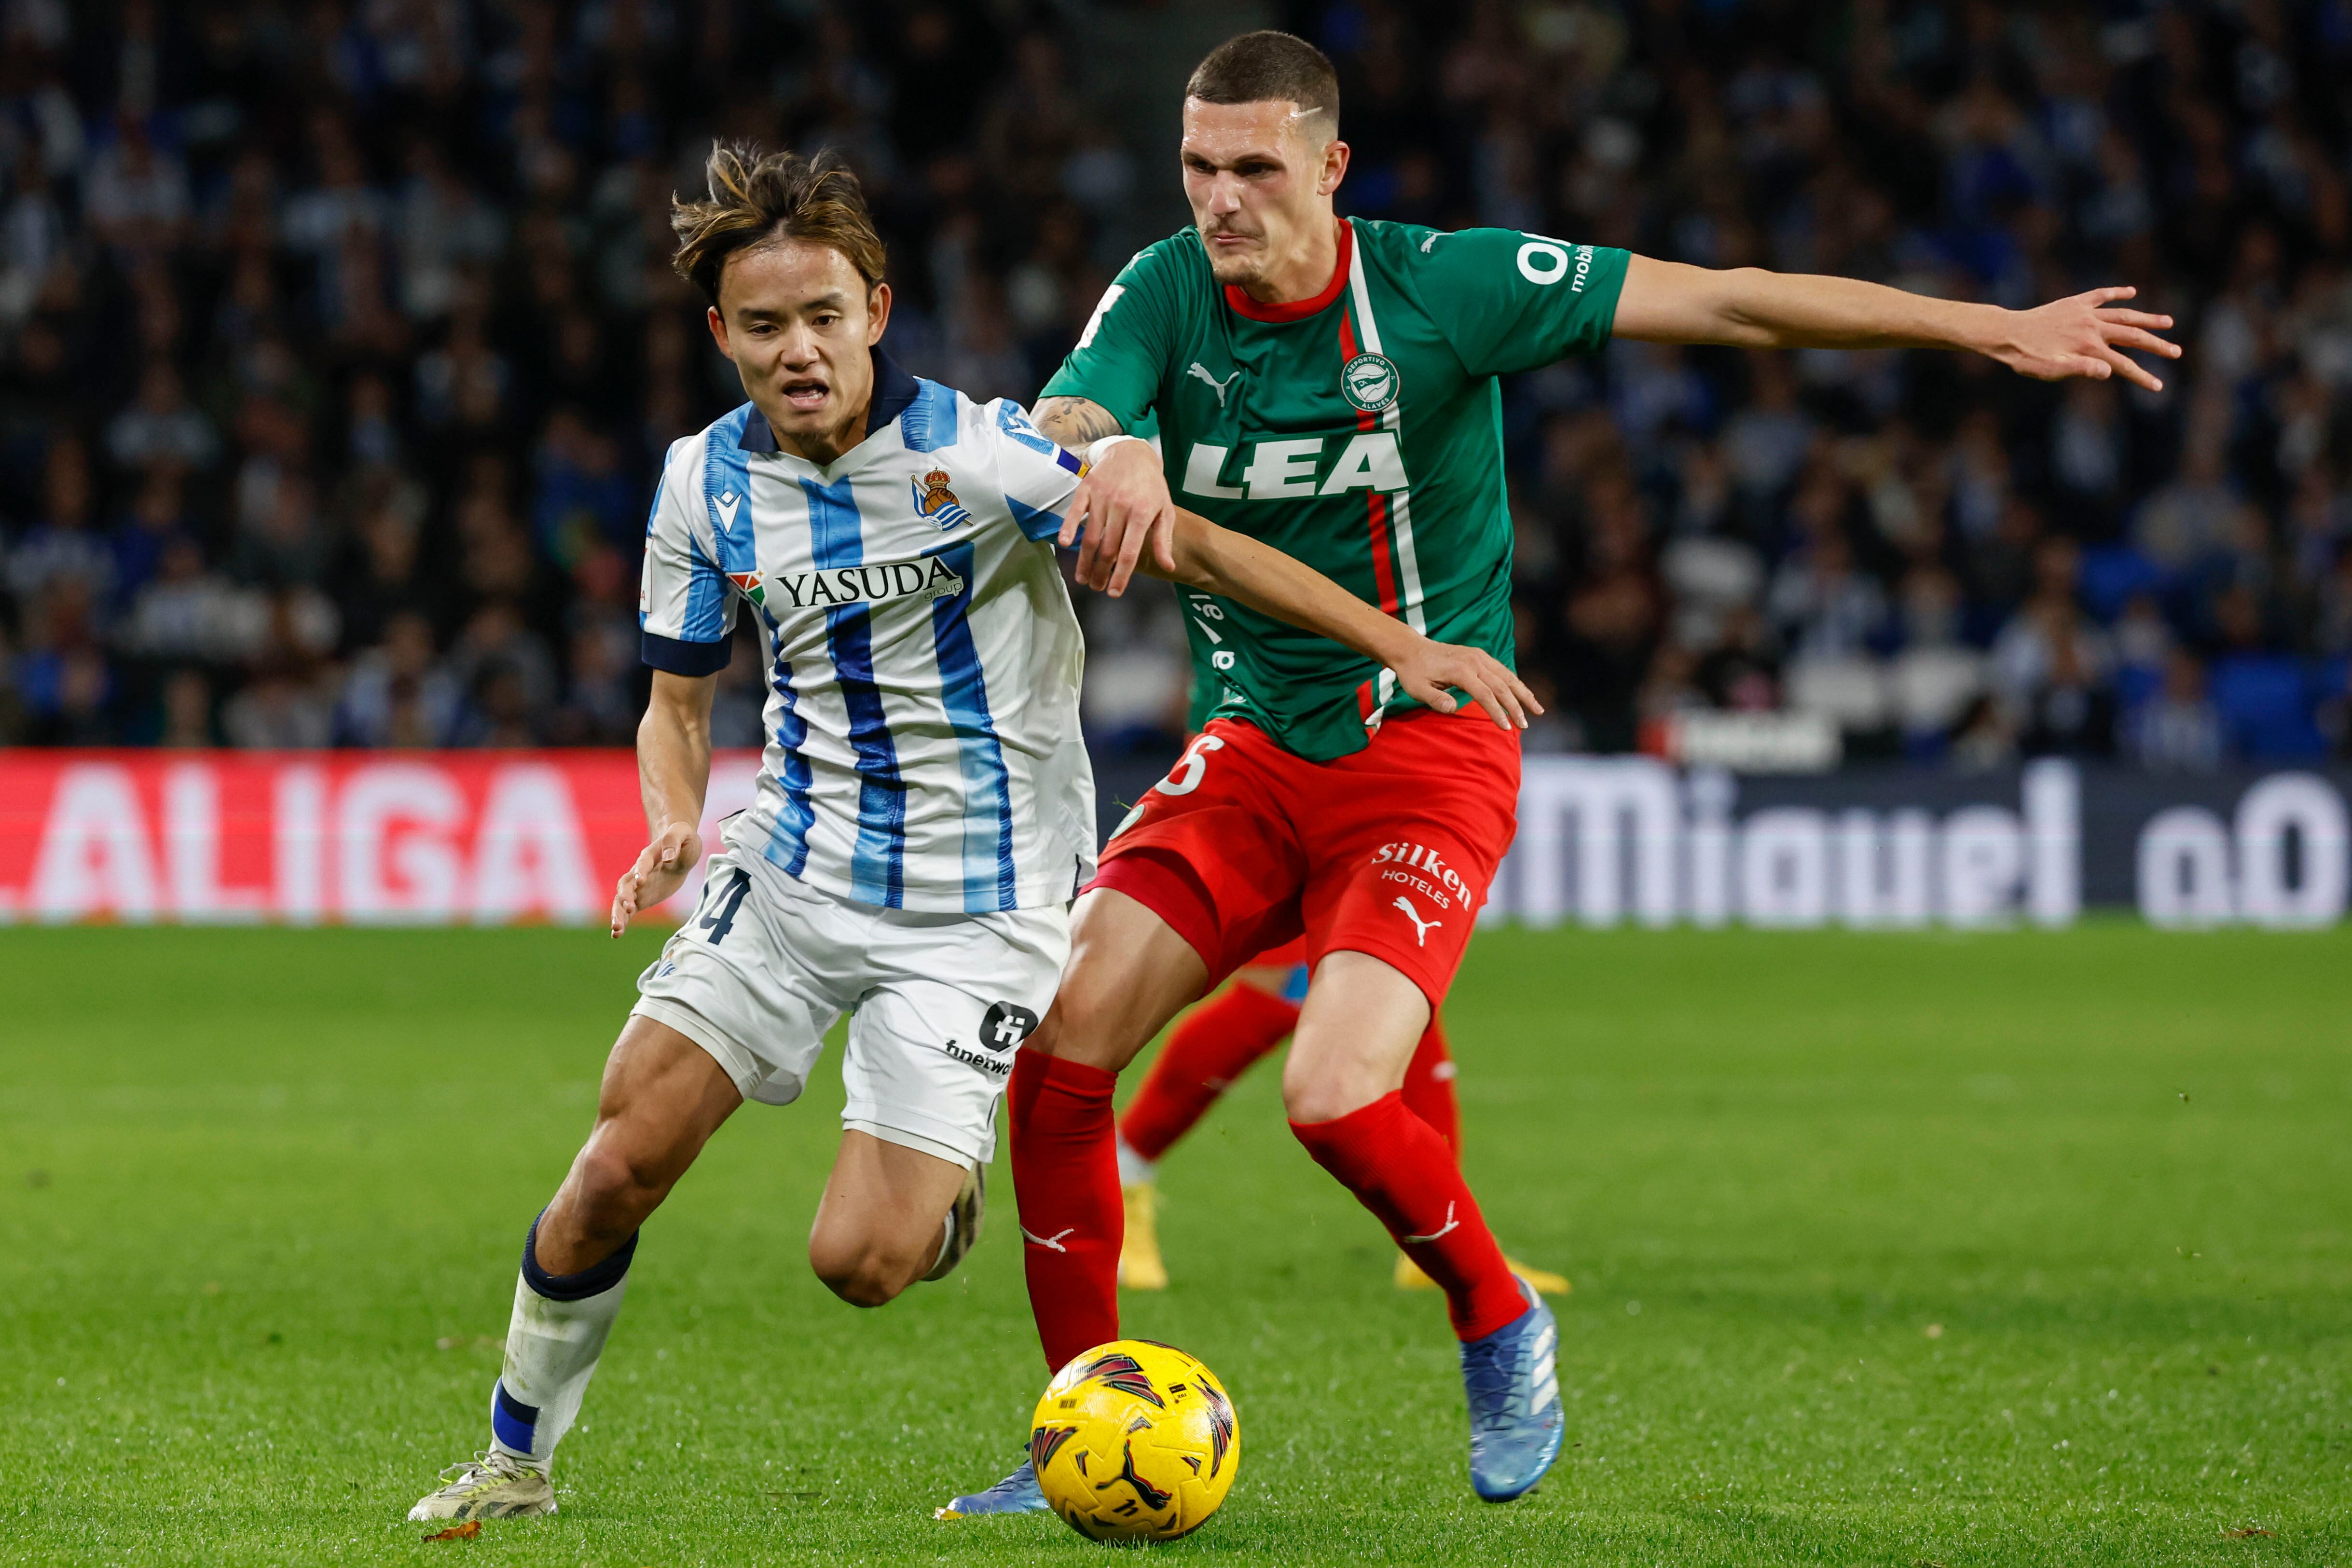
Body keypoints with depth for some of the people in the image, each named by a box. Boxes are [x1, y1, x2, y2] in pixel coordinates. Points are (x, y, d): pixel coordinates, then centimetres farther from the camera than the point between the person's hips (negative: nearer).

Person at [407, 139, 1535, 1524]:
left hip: (978, 912, -4)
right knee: (617, 1171, -7)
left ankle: (946, 1183, 25)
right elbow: (680, 697, 11)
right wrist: (676, 827, -11)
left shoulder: (975, 451, -17)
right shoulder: (708, 485, -1)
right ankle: (517, 1454, 16)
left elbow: (1190, 546, -15)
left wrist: (1404, 647, -21)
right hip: (794, 874, 4)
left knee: (861, 1261, -13)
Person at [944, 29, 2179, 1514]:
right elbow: (1052, 431, -20)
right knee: (1058, 1043, -10)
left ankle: (1500, 1324, 8)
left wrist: (1996, 327, -14)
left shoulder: (1438, 286, -13)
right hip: (1254, 755, 4)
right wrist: (1108, 455, -47)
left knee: (1335, 1097, -23)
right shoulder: (1165, 293, -4)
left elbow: (1724, 303, -12)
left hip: (1428, 752, -4)